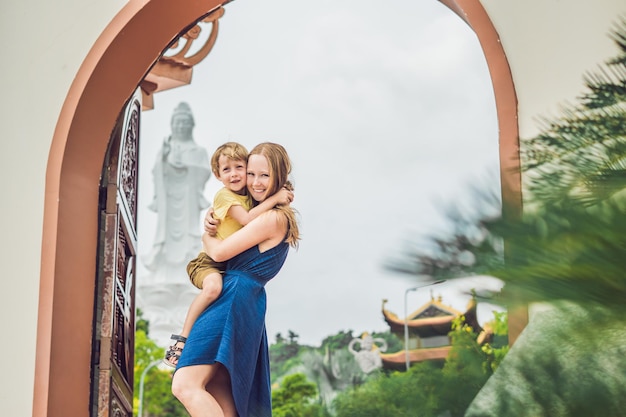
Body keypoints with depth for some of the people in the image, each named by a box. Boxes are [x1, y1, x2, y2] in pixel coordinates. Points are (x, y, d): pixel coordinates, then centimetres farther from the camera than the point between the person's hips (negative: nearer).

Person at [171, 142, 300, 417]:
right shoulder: (280, 216, 18)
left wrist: (205, 235, 11)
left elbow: (220, 252, -10)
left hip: (234, 299, -10)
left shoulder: (272, 218, -12)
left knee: (185, 386, -19)